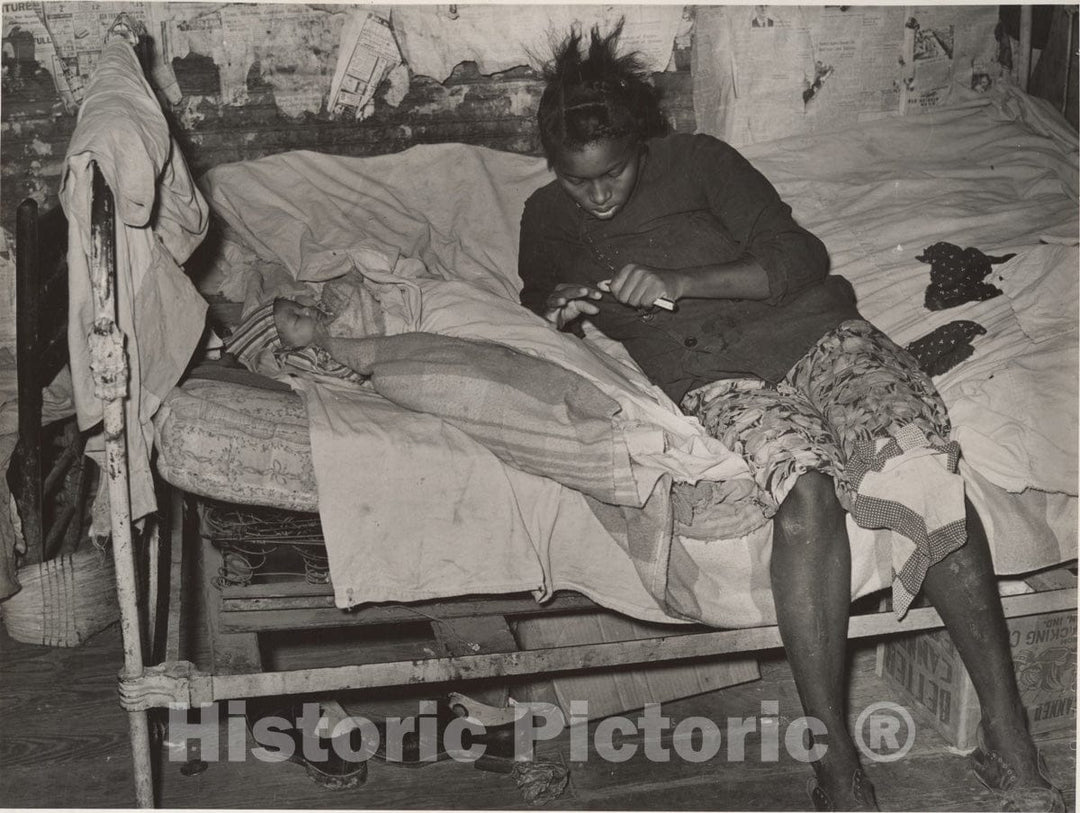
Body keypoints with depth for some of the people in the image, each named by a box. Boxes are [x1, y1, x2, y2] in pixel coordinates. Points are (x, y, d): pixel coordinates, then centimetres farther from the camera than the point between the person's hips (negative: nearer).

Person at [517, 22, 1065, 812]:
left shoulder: (697, 160, 6)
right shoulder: (548, 216, 14)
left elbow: (801, 257, 0)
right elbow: (537, 297, 32)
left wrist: (680, 283, -13)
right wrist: (563, 307, 7)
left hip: (814, 328, 1)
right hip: (719, 377, 0)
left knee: (926, 466, -28)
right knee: (806, 492, -35)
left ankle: (1009, 740, -22)